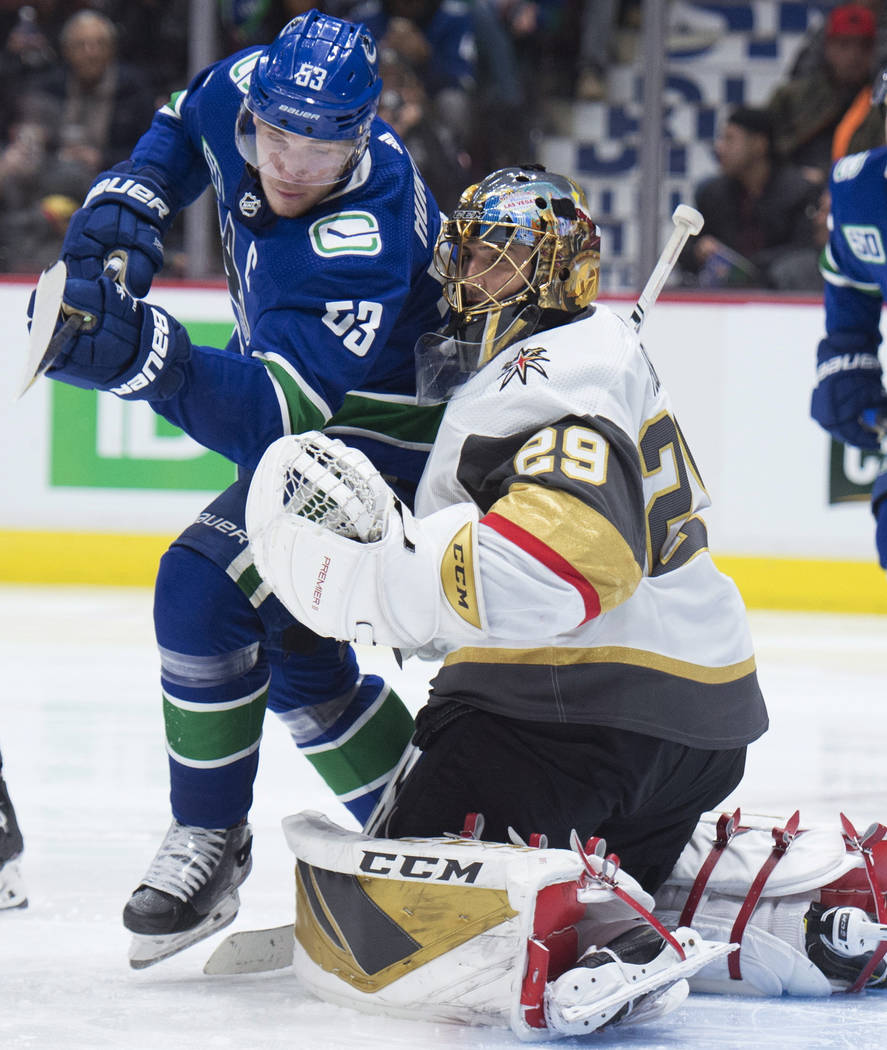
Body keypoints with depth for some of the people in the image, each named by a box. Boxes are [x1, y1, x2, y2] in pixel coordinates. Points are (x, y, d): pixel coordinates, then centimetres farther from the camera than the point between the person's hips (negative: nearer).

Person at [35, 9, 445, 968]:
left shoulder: (361, 247, -37)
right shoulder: (246, 91, -14)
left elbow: (272, 420, -44)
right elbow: (184, 128, 13)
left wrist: (145, 355, -59)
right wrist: (128, 199, -6)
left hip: (386, 448, -9)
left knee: (206, 590, -21)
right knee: (291, 647, 10)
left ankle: (209, 841, -7)